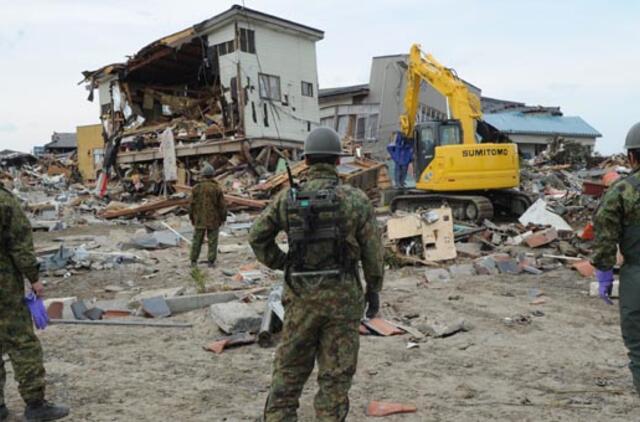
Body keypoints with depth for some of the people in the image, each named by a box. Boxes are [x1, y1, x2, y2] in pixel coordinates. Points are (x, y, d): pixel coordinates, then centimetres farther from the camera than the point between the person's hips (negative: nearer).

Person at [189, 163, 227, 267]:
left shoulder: (197, 188, -4)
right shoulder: (217, 188, -10)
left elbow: (192, 204, 1)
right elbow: (222, 205, -7)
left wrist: (192, 217, 13)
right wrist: (223, 218, 4)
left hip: (199, 219, 2)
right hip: (213, 219, -2)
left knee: (197, 240, 11)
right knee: (212, 241, 6)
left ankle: (194, 261, 14)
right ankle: (211, 261, 7)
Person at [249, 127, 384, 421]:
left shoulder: (288, 198, -2)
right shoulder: (356, 199, -7)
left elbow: (257, 236, 3)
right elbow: (373, 250, -3)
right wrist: (374, 289, 9)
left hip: (301, 296, 1)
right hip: (343, 296, -1)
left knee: (288, 370, 14)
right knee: (335, 375, 9)